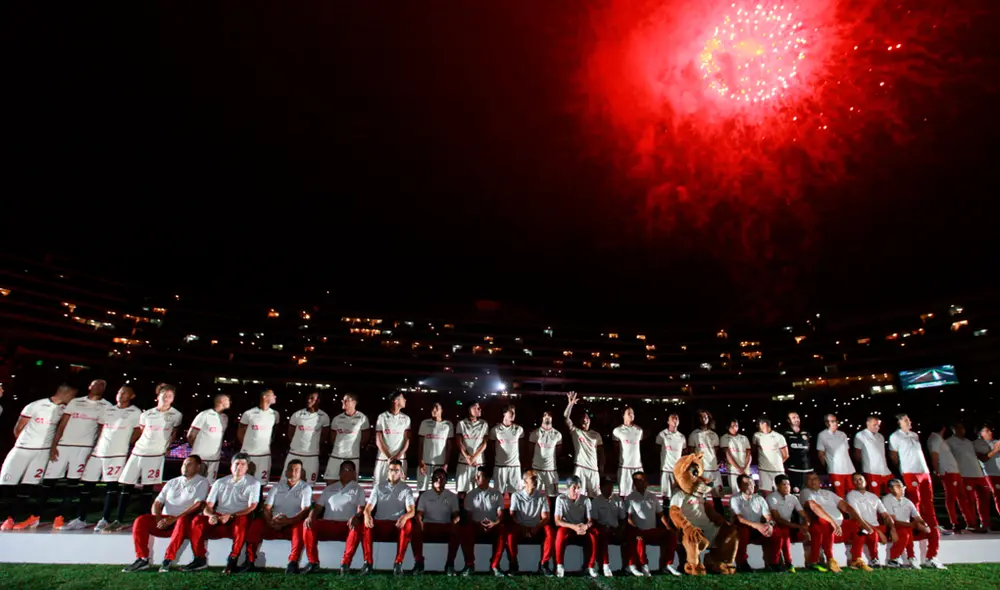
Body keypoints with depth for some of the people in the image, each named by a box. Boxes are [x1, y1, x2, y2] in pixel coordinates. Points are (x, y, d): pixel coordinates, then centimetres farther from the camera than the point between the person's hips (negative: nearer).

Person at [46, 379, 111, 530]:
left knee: (72, 483, -2)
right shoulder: (75, 402, 12)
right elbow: (62, 424, 9)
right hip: (63, 445, 2)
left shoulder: (106, 406, 7)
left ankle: (61, 518, 5)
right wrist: (53, 445, 1)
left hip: (84, 448, -2)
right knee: (48, 480, 2)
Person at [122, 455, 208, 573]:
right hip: (165, 520, 5)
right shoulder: (173, 482, 20)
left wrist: (174, 519, -17)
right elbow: (157, 503, 15)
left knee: (182, 521, -38)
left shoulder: (202, 482, 3)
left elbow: (197, 505, -10)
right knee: (140, 521, -18)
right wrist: (158, 519, -6)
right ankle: (142, 559, -13)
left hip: (184, 520, -5)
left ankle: (168, 559, -28)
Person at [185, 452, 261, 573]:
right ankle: (200, 559, -11)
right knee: (197, 521, -22)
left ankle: (232, 560, -26)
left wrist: (231, 516, -21)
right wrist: (211, 515, -15)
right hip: (218, 520, 4)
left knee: (242, 520, -36)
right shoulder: (220, 483, 13)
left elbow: (252, 507, -8)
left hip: (238, 519, -4)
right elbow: (208, 506, 8)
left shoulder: (253, 483, 2)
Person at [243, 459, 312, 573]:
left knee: (301, 526, -35)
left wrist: (289, 520, -27)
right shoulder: (277, 486, 12)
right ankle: (249, 562, -20)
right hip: (274, 525, 3)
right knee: (256, 523, -24)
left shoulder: (305, 488, 2)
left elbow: (305, 510, -10)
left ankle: (293, 563, -38)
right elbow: (267, 507, 4)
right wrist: (270, 521, -18)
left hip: (293, 525, -3)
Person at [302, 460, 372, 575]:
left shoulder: (358, 489, 15)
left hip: (347, 525, -2)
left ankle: (345, 563, -27)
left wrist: (356, 517, -23)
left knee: (357, 526, -36)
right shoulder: (330, 488, 22)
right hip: (327, 524, 3)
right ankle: (313, 562, -15)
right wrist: (311, 516, -8)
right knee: (308, 524, -25)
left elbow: (361, 508, 1)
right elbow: (318, 506, 16)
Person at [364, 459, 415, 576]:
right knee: (365, 523, -30)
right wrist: (367, 515, -25)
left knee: (408, 524, -33)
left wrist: (405, 516, -30)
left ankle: (398, 562, -27)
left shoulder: (406, 489, 8)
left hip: (397, 525, -1)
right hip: (379, 524, 1)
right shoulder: (378, 487, 11)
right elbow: (368, 507, 2)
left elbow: (412, 511, -5)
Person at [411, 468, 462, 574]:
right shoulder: (425, 495, 10)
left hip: (445, 527, 0)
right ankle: (419, 563, -19)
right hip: (428, 526, 0)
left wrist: (454, 523, -19)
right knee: (416, 530, -33)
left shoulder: (452, 496, 11)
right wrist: (419, 522, -24)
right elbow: (419, 514, 1)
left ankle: (450, 563, -19)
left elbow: (456, 515, 6)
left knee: (457, 531, -33)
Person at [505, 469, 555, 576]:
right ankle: (513, 564, -13)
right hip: (520, 527, -1)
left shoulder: (542, 496, 1)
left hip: (536, 528, 1)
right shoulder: (516, 495, -3)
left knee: (549, 532, -29)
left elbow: (545, 517, -2)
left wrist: (537, 527, -20)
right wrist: (522, 528, -19)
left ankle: (543, 564, -14)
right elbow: (512, 516, -5)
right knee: (510, 534, -33)